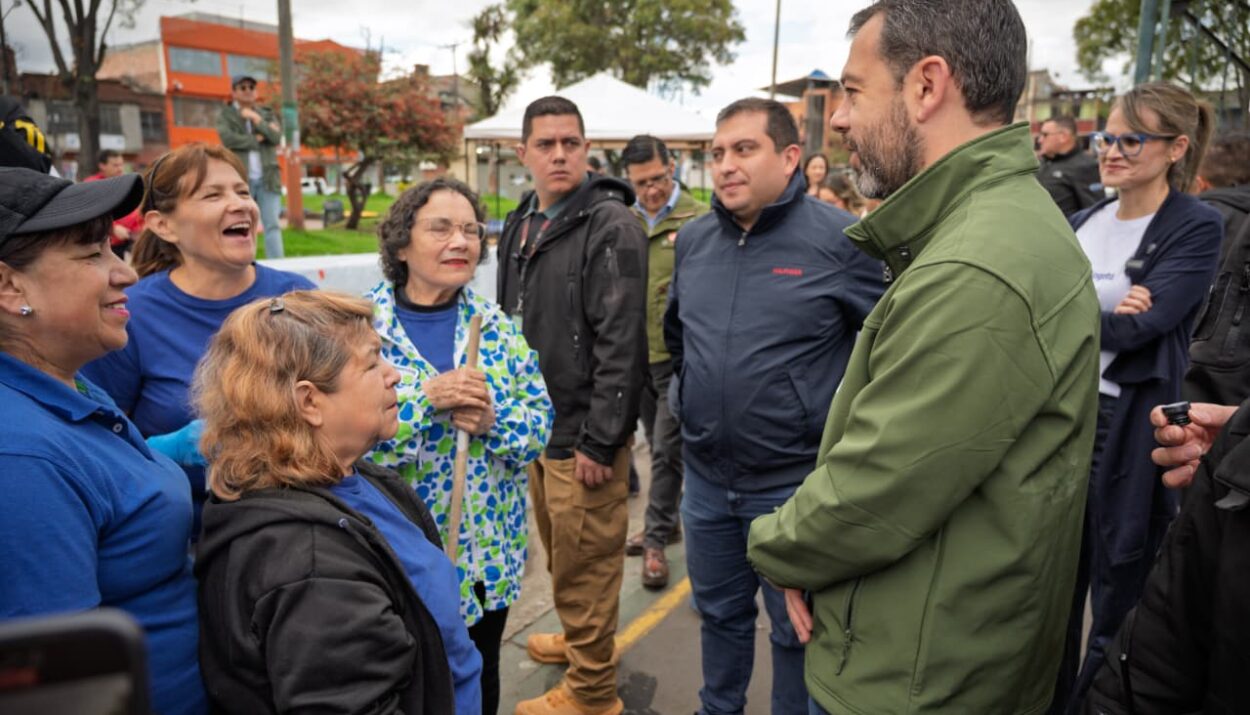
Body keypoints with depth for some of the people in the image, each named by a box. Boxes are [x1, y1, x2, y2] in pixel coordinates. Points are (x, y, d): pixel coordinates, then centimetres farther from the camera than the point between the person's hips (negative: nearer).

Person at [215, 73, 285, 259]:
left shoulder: (266, 113, 17)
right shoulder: (225, 114, 9)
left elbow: (277, 137, 0)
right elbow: (227, 139, -9)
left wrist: (257, 119, -7)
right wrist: (257, 139, -5)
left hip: (267, 178, 2)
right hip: (240, 178, -2)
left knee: (272, 225, -4)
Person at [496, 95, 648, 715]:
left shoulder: (610, 226, -14)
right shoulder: (519, 226, 11)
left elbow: (621, 344, -19)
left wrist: (598, 441, -19)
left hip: (584, 434, -8)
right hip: (534, 427, 8)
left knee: (586, 563, 5)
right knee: (558, 551, 23)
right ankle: (576, 638, 46)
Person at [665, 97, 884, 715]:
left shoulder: (840, 239, -14)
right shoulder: (692, 239, 3)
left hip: (795, 483, -5)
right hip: (705, 477, 5)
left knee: (796, 629, 15)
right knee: (720, 613, 23)